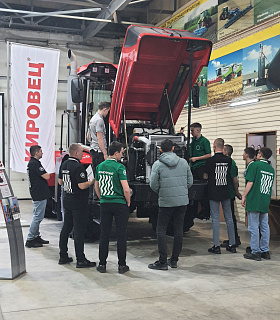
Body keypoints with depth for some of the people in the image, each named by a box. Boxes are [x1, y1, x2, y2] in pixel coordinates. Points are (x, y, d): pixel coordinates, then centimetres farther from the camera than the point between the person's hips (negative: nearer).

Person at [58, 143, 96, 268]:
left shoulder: (64, 164, 8)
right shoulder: (78, 166, -20)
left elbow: (60, 182, 16)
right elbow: (82, 186, -23)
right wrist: (91, 181, -6)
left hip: (67, 201, 9)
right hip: (78, 203, -9)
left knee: (66, 228, 15)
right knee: (79, 230, -5)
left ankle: (63, 256, 22)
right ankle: (80, 260, -1)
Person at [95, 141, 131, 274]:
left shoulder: (100, 166, 5)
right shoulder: (119, 167, -14)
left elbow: (96, 187, 14)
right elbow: (126, 189, -18)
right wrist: (128, 202, -2)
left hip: (104, 204, 5)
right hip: (120, 204, -5)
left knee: (104, 234, 10)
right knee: (121, 235, 3)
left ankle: (102, 264, 14)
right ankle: (122, 265, 9)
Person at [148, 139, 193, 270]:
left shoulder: (158, 164, -6)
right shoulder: (183, 162, 5)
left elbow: (153, 184, -7)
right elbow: (190, 181, 9)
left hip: (166, 202, -4)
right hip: (182, 201, 4)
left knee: (161, 230, 4)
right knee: (178, 230, 11)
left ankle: (163, 262, 1)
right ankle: (174, 260, 17)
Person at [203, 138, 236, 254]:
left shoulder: (210, 160, -12)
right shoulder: (229, 160, 0)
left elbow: (205, 176, -5)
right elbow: (229, 174, 11)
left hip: (214, 194, -4)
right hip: (226, 193, 4)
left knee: (215, 219, 1)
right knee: (229, 218, 10)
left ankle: (216, 246, 3)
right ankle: (232, 245, 15)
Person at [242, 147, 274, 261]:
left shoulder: (254, 165, -8)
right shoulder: (271, 169, 11)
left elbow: (250, 183, -12)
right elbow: (270, 186, 17)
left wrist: (244, 196, -6)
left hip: (254, 201, -6)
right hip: (265, 202, 6)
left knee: (254, 227, -1)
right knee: (265, 227, 12)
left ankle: (255, 252, 1)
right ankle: (265, 251, 17)